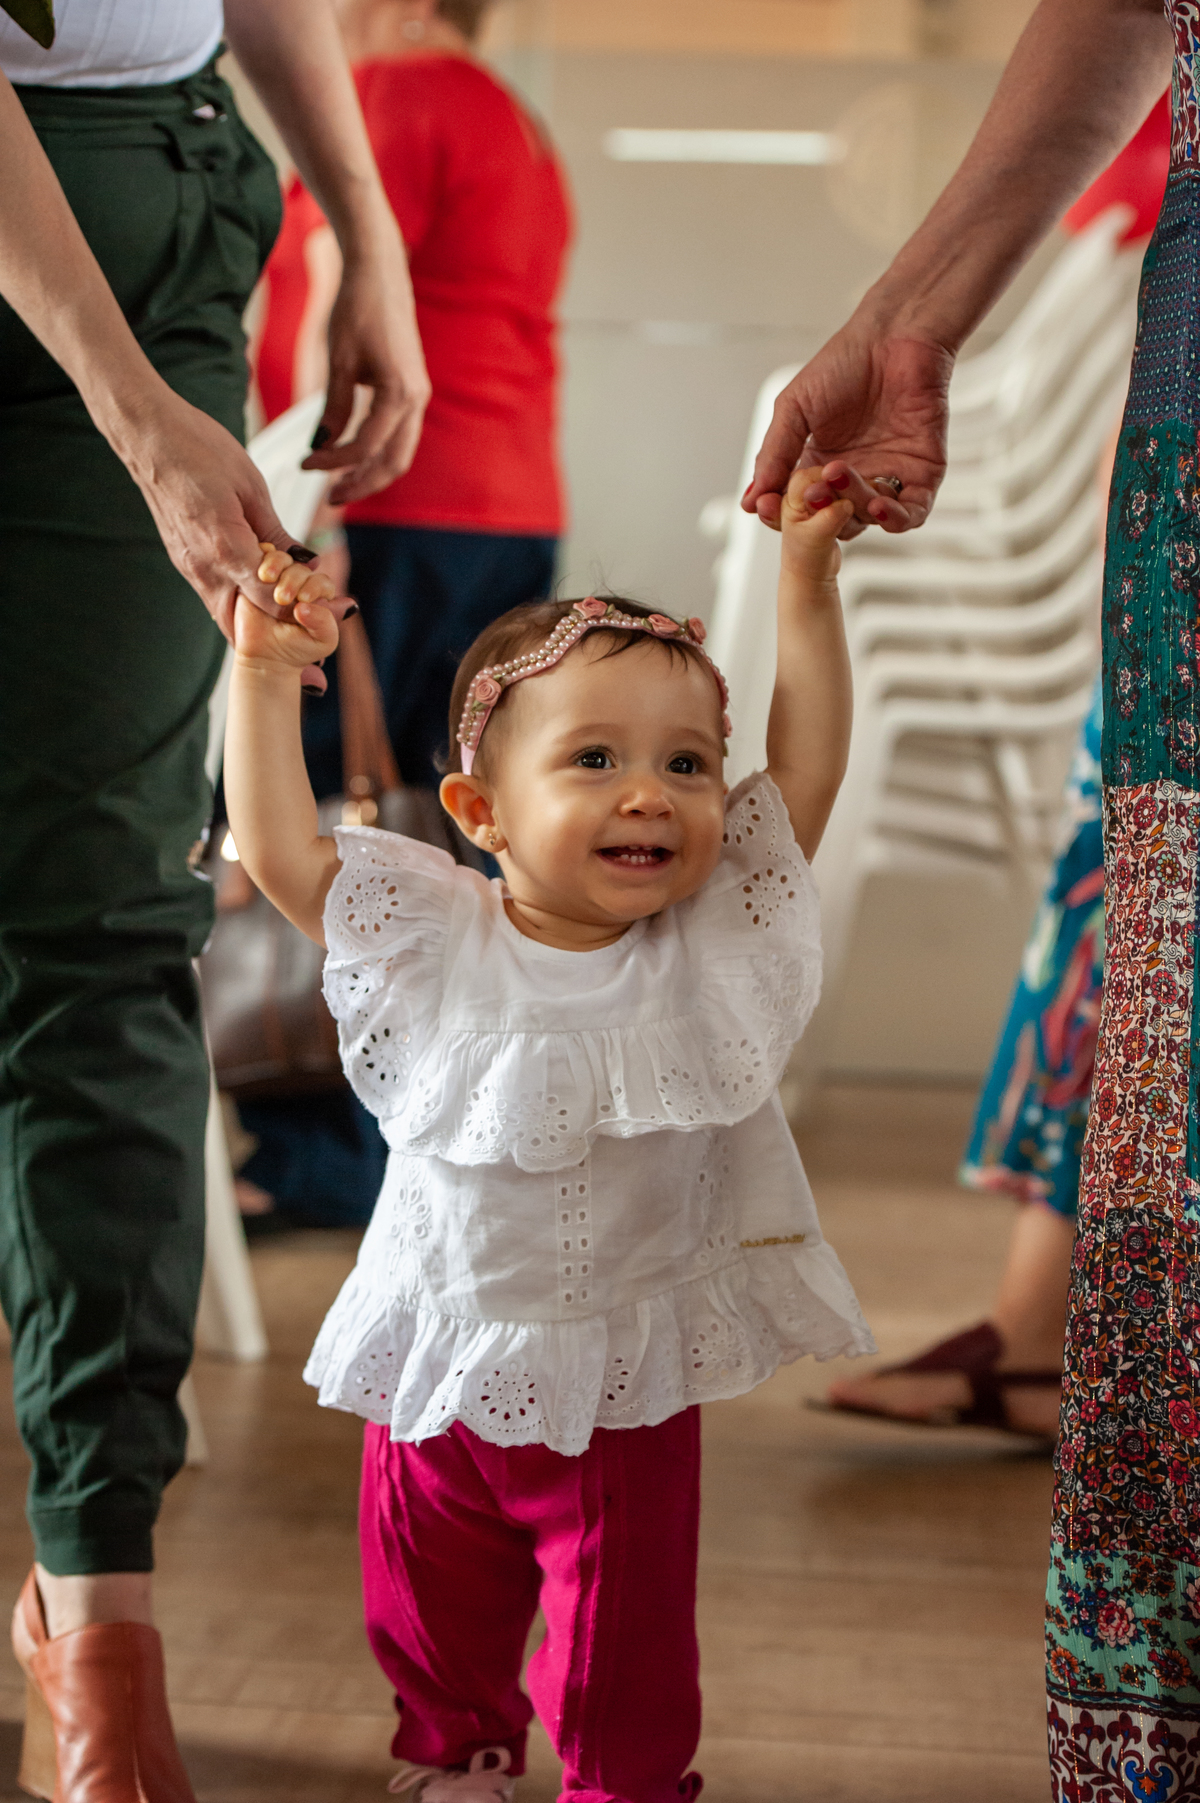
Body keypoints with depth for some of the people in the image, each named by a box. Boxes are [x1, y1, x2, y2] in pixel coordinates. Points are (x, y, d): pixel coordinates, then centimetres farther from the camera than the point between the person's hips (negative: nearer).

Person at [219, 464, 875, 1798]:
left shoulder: (713, 942, -11)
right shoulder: (432, 942, -12)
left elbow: (806, 766, -13)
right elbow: (280, 848, -13)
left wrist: (807, 577, -19)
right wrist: (266, 676, -20)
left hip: (630, 1384, -1)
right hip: (444, 1374, 1)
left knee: (628, 1657, 9)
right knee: (432, 1621, 20)